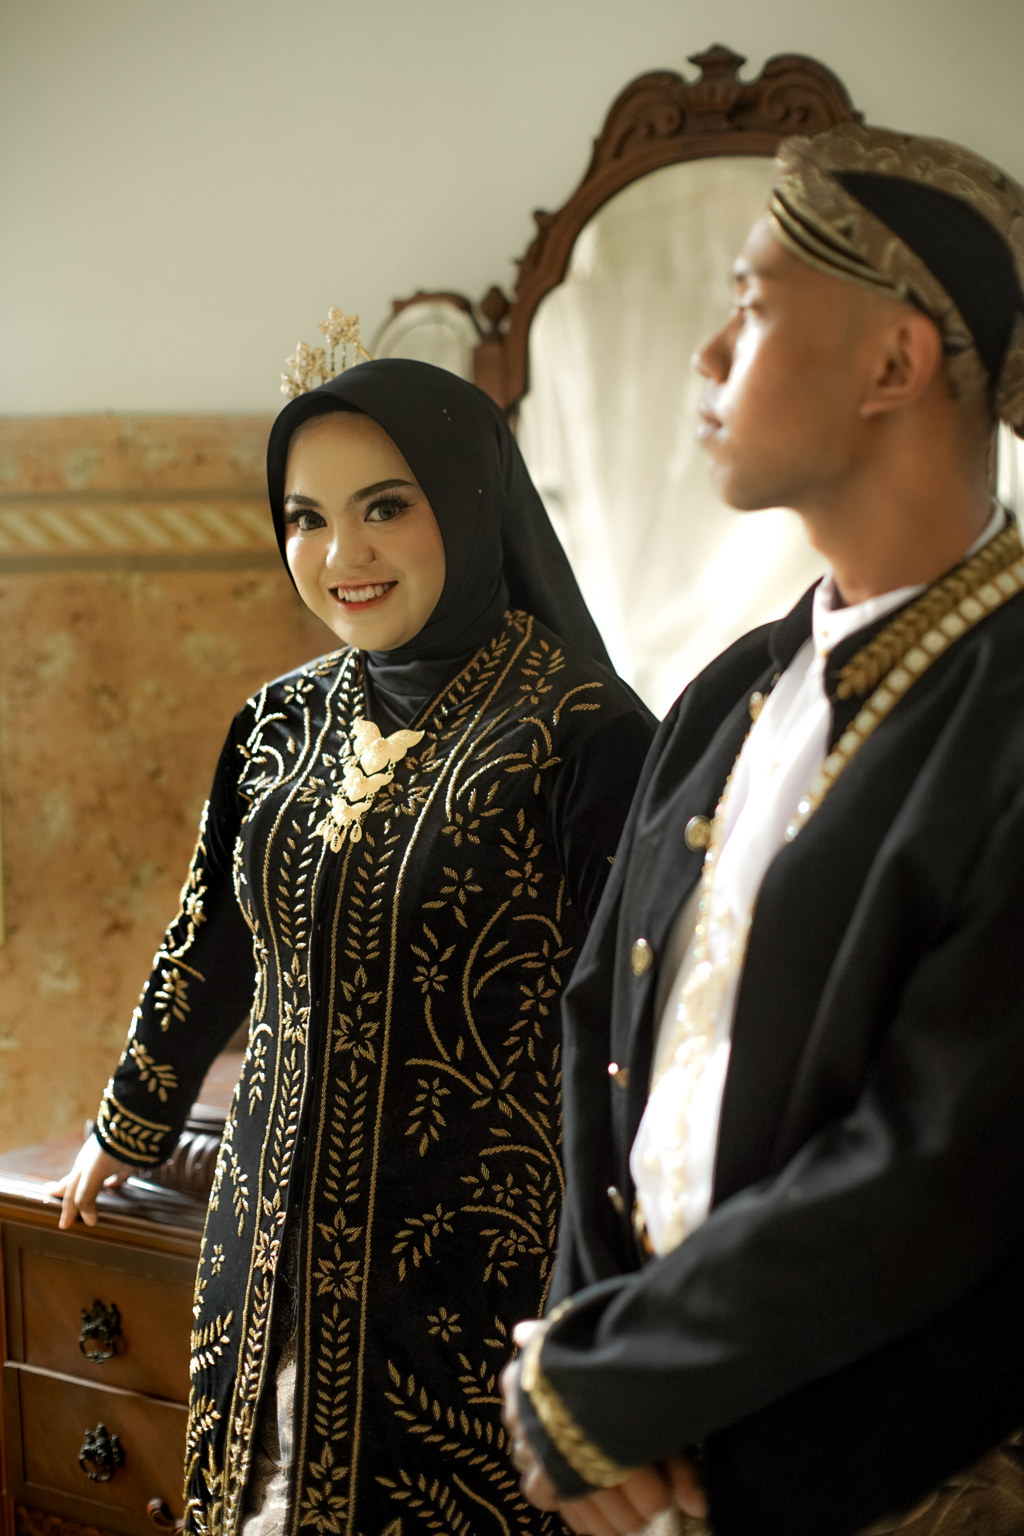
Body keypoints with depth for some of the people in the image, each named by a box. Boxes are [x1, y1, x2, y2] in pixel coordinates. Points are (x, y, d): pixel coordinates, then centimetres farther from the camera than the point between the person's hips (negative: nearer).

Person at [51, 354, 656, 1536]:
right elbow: (208, 947, 17)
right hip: (275, 1245, 5)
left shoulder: (582, 737, -14)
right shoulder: (283, 723, 4)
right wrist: (124, 1129, 28)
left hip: (479, 1266, -5)